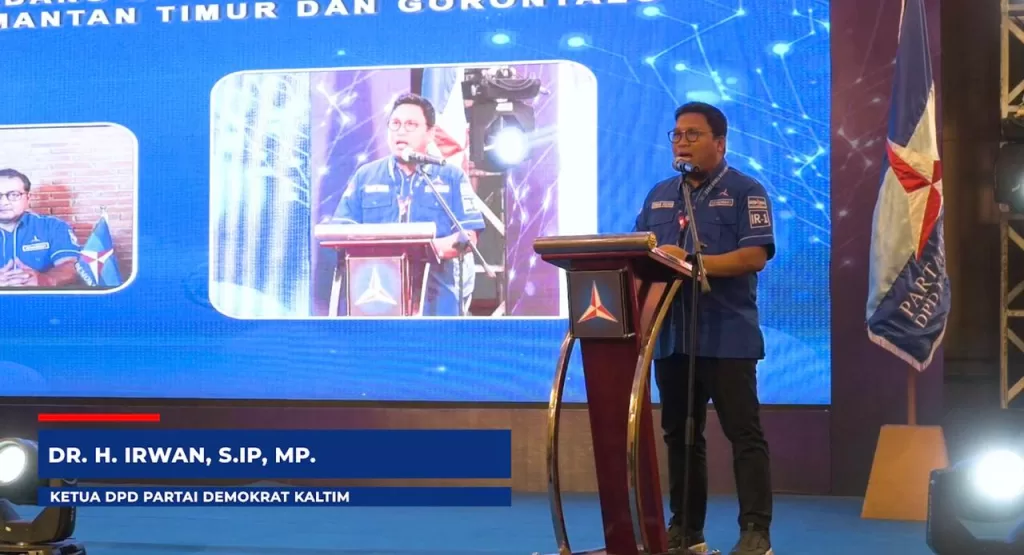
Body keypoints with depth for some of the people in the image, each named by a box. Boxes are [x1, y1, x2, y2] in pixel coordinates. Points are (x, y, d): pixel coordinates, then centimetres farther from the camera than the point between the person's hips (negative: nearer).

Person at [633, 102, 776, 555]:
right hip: (671, 336, 6)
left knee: (744, 434, -4)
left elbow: (755, 256, -13)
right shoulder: (659, 196, 17)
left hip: (726, 335, -6)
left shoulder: (745, 192, -2)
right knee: (679, 434, 10)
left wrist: (692, 262, -21)